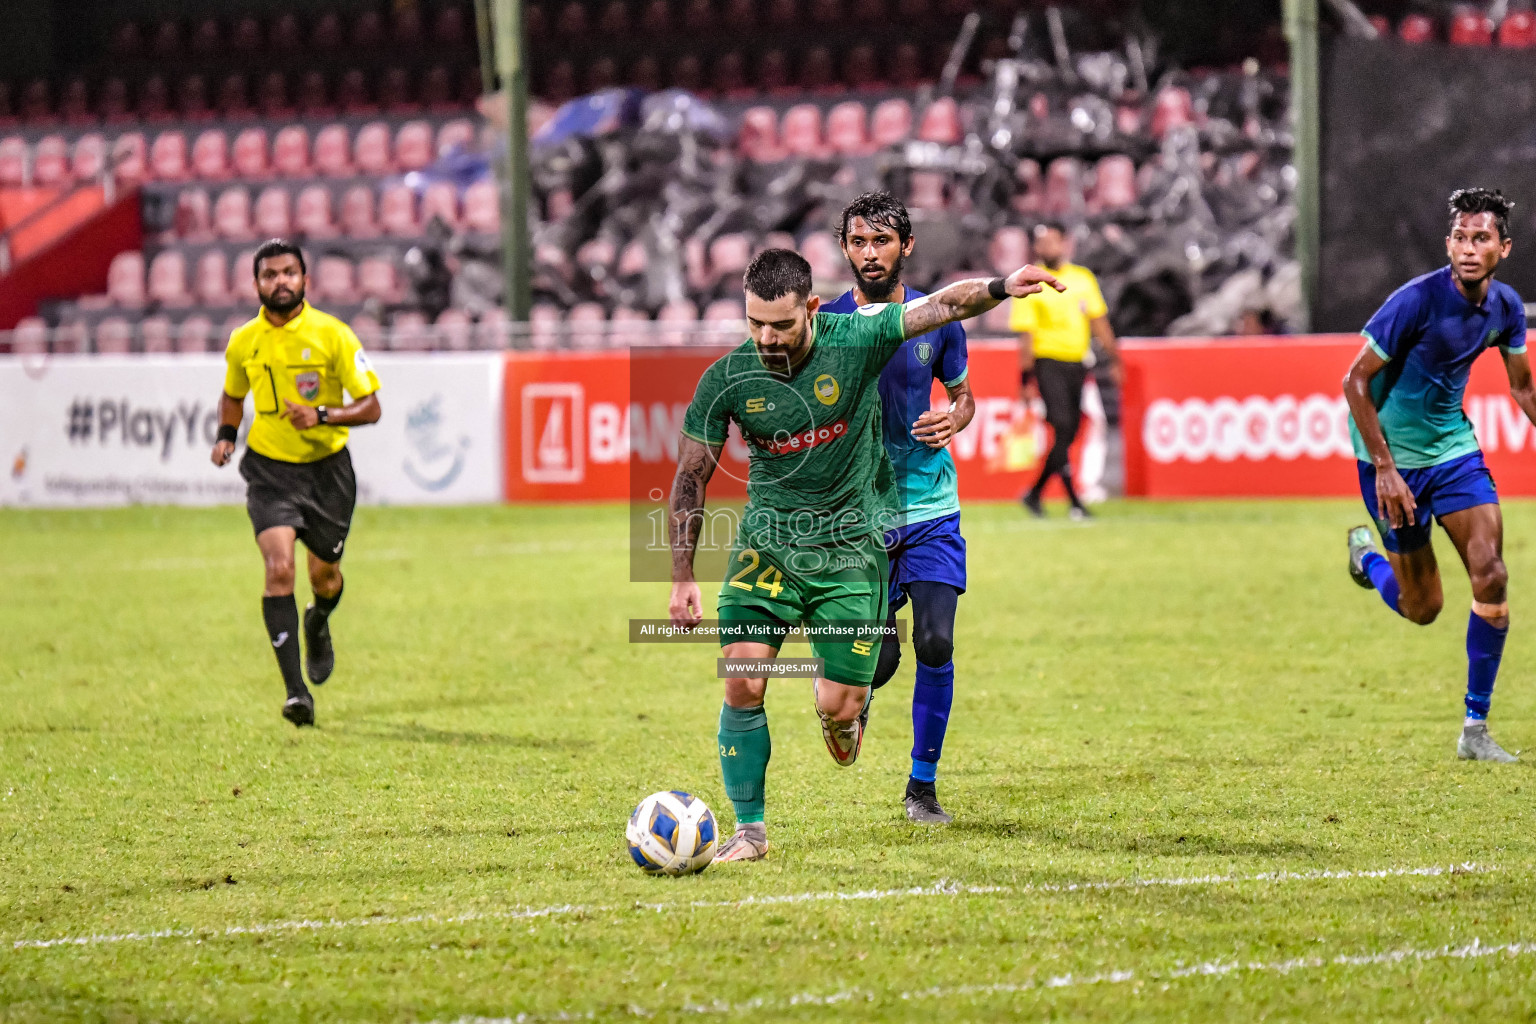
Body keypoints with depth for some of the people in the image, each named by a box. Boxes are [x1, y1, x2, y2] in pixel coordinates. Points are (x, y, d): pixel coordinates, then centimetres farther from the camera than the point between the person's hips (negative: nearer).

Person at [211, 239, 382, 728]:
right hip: (270, 468, 0)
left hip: (327, 467, 0)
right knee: (279, 568, -18)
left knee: (324, 576, 11)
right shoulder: (243, 343, -1)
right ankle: (295, 688, -19)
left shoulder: (332, 335, -10)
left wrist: (321, 415, -24)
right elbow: (232, 397, 20)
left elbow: (370, 407, -8)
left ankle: (318, 623, 50)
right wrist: (226, 435, 1)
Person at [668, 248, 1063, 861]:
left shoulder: (856, 340, -12)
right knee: (743, 682, -14)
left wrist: (1000, 288, -39)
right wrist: (682, 578, -2)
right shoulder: (727, 379, -8)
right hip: (767, 545, 1)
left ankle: (840, 706, 33)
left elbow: (942, 306, -18)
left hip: (850, 549, -1)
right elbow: (690, 477, 0)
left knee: (840, 706, -7)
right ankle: (749, 829, 1)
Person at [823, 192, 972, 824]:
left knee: (935, 644, -11)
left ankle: (923, 783, 5)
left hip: (930, 509, 1)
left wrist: (954, 419, -5)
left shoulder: (936, 319, 2)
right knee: (880, 660, -7)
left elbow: (961, 393, 16)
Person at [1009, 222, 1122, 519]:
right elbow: (1025, 334, -6)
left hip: (1077, 364, 5)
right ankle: (1074, 501, -13)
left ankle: (1036, 493, 21)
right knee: (1062, 427, -15)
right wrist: (1026, 378, -10)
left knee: (1068, 434, 6)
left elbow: (1098, 322, 17)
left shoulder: (1083, 279, 11)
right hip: (1048, 362, -5)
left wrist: (1114, 359, 13)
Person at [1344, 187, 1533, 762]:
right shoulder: (1417, 301, -23)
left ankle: (1476, 729, -2)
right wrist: (1385, 469, -20)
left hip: (1453, 447, 5)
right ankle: (1366, 556, 38)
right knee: (1422, 608, 3)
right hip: (1393, 455, -5)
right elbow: (1356, 382, -18)